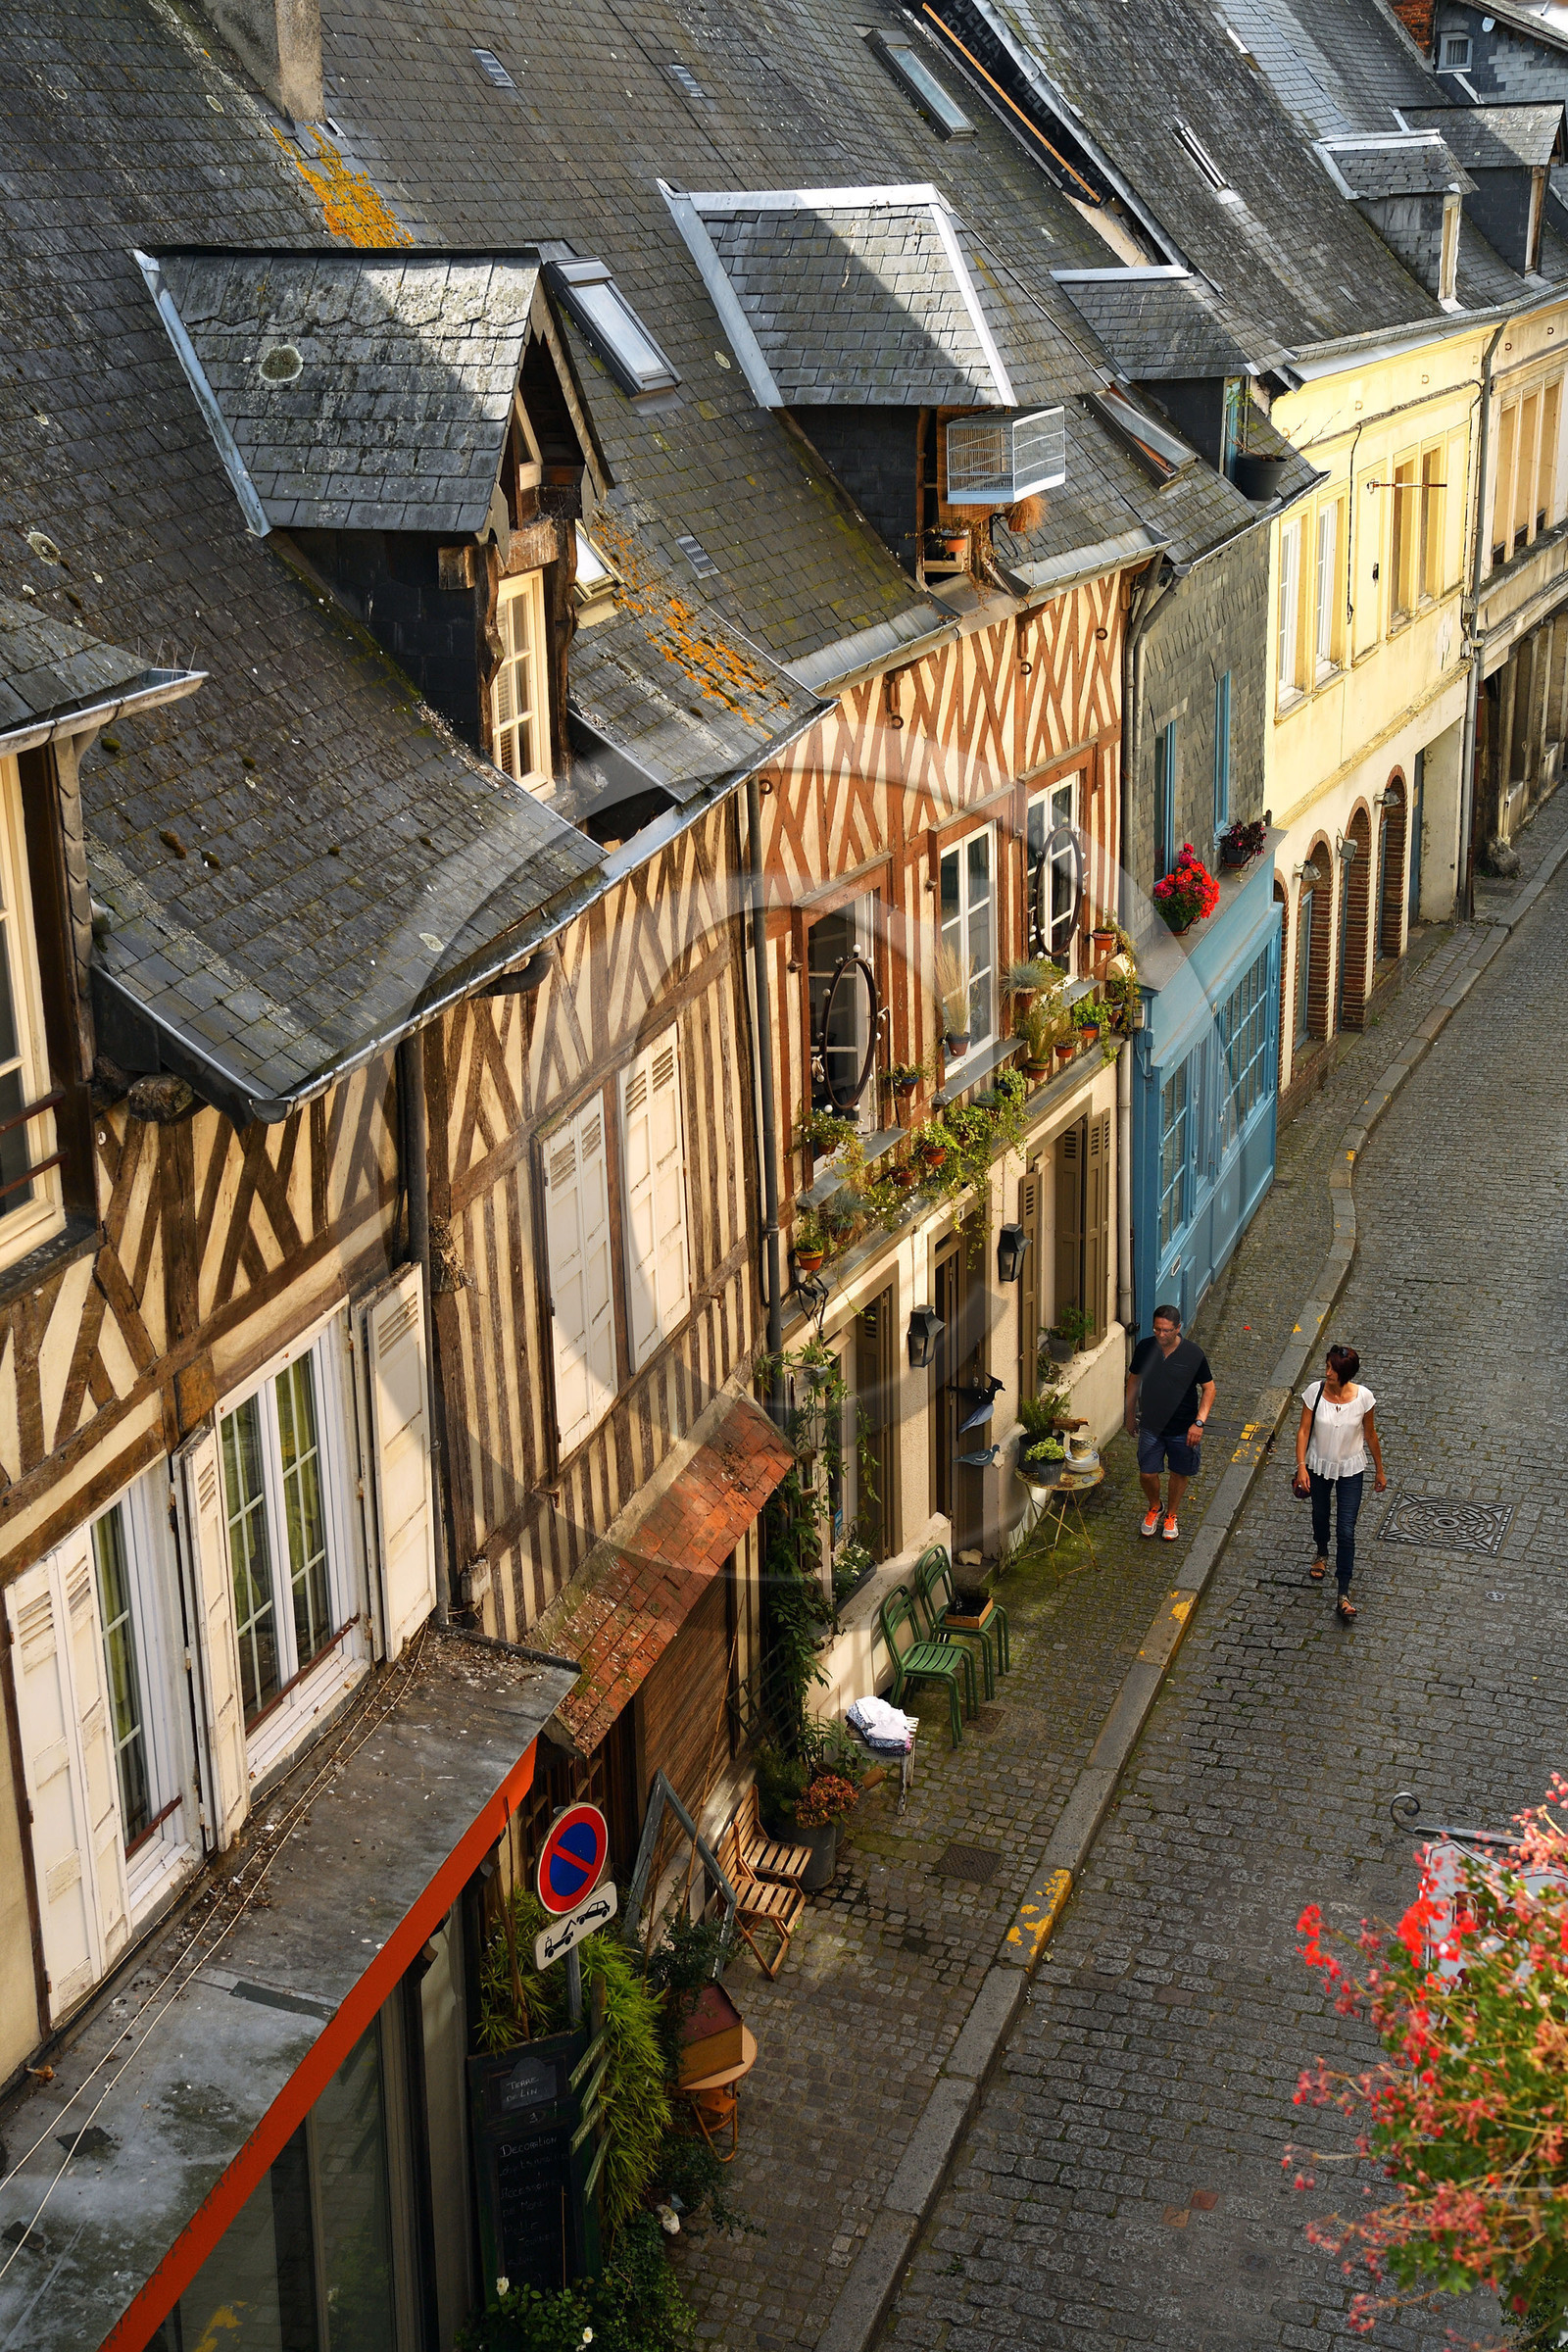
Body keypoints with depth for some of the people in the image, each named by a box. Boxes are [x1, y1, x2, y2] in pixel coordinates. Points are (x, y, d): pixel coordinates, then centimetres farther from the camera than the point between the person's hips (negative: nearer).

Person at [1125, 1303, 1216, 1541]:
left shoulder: (1193, 1353, -17)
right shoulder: (1145, 1348, -11)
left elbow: (1209, 1388, -7)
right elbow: (1133, 1379, 6)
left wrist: (1199, 1422, -16)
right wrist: (1131, 1414, 10)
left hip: (1183, 1429, -1)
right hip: (1151, 1426, 1)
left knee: (1180, 1473, 14)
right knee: (1147, 1474, 3)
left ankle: (1171, 1515, 39)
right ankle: (1154, 1508, 35)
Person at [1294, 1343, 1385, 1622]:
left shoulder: (1363, 1397, -19)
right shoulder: (1315, 1391, -17)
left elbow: (1370, 1435, -4)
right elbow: (1304, 1430, -10)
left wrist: (1379, 1471, 5)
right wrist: (1301, 1467, -18)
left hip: (1351, 1469, -2)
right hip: (1319, 1466, 2)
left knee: (1346, 1532, -6)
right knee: (1320, 1516, 25)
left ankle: (1343, 1595, 0)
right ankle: (1322, 1554, 58)